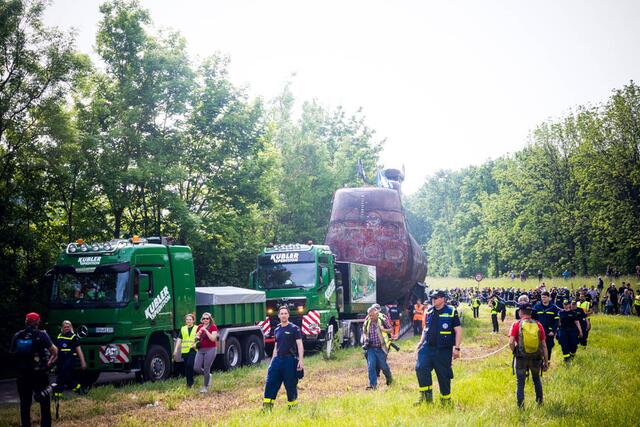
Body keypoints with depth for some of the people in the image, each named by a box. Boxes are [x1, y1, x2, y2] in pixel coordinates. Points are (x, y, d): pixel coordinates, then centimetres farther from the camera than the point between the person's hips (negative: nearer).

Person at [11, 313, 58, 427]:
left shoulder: (17, 336, 2)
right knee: (44, 402, 7)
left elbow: (13, 353, 7)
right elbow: (54, 351, -10)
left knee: (25, 403, 10)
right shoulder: (41, 335, -8)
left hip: (23, 374, 3)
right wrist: (50, 362, 7)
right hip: (39, 373, -3)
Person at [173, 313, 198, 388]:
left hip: (193, 350, -4)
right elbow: (179, 340, 12)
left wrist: (196, 344, -14)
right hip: (184, 351, 4)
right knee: (186, 367, 5)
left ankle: (190, 382, -9)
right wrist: (176, 350, 4)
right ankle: (188, 382, 18)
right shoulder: (183, 329, 14)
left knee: (189, 365, -20)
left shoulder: (197, 329, 6)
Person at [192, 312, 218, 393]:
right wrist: (197, 337, -5)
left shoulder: (213, 327, -5)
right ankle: (208, 376, 23)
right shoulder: (199, 327, 12)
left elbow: (213, 338, -16)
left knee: (206, 369, -4)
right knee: (196, 368, -4)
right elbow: (196, 337, 19)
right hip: (200, 350, 6)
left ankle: (205, 387, 11)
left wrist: (206, 330, -20)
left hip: (210, 350, -6)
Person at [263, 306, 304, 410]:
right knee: (270, 383, -3)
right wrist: (272, 361, 18)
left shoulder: (294, 328, -2)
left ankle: (293, 407, 12)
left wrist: (301, 360, -16)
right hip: (277, 359, 5)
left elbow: (300, 345, -6)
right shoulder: (277, 330, 15)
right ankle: (266, 408, -3)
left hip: (290, 360, -5)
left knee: (291, 385, 1)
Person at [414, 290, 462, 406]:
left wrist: (457, 348, -11)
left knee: (443, 375, 4)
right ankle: (427, 396, -6)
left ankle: (446, 399, 21)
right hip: (427, 347, 4)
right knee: (420, 368, -16)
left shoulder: (451, 312, -5)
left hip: (444, 350, -4)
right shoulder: (429, 311, 9)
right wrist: (421, 342, 9)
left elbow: (458, 331, -5)